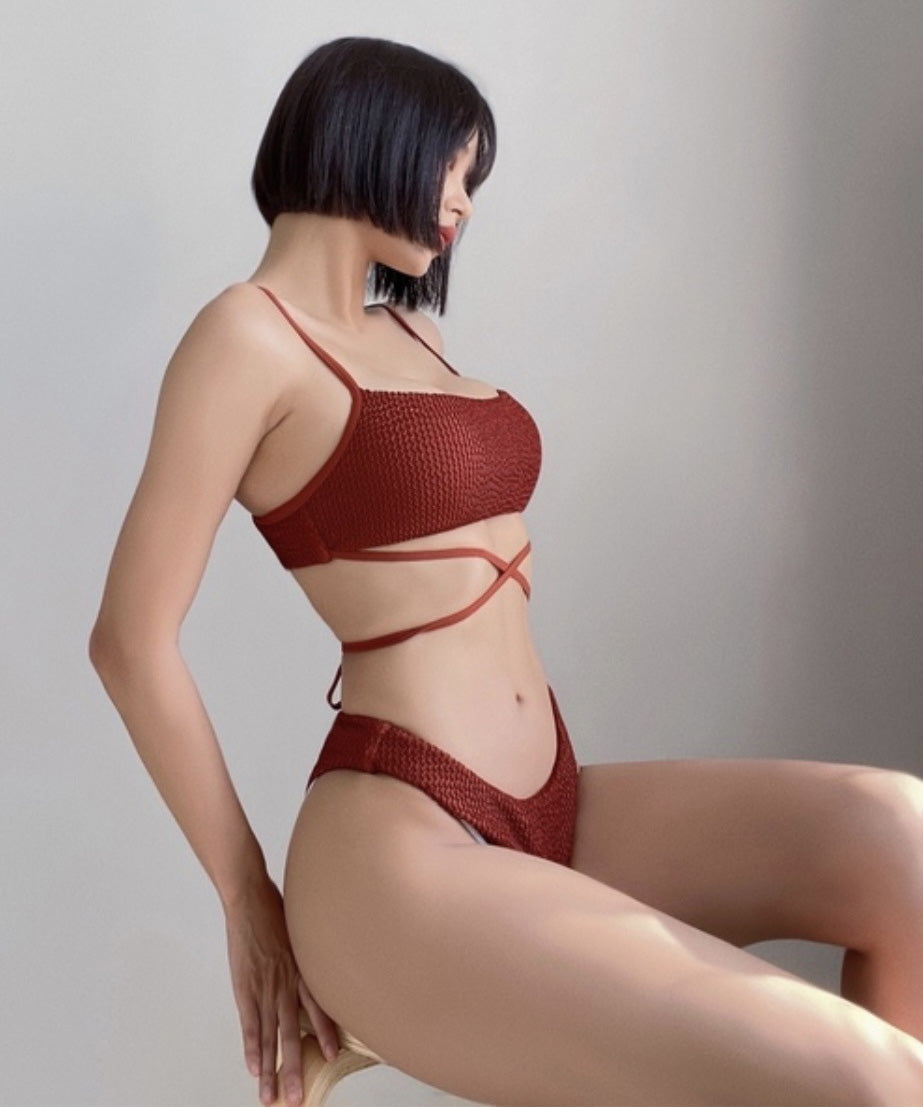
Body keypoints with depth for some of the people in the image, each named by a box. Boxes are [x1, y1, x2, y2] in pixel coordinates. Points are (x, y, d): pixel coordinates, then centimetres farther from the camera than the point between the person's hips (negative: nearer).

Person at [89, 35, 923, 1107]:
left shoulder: (405, 332, 20)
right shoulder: (249, 334, -5)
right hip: (395, 851, -8)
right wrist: (250, 905, -2)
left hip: (546, 806, 8)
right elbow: (131, 640, -8)